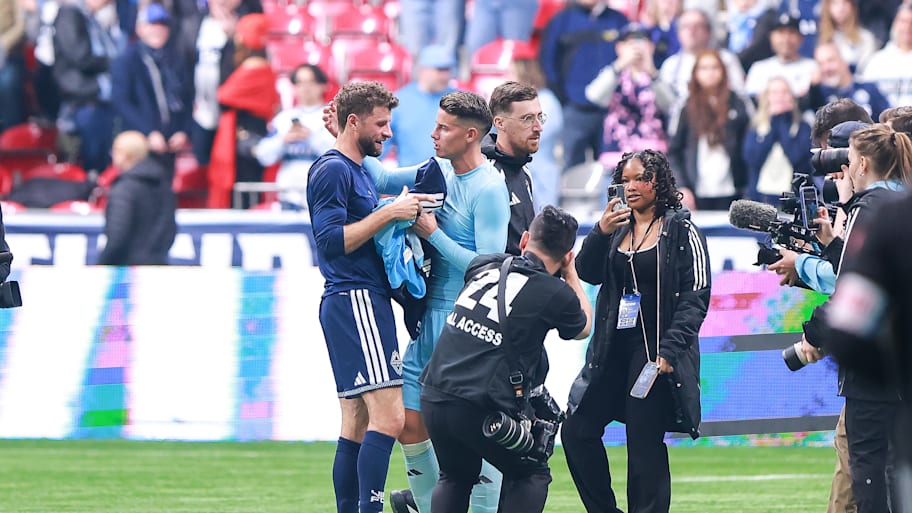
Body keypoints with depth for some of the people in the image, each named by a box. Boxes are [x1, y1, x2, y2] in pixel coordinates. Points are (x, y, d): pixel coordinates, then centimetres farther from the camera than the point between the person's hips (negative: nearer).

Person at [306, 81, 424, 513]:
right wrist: (388, 213, -18)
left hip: (365, 299, 11)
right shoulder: (332, 170, -10)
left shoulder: (358, 170, 21)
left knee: (358, 424, 10)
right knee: (388, 416, -18)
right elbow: (331, 241, -18)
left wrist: (403, 214, 15)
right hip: (354, 300, -11)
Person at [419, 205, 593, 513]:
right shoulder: (556, 293, -3)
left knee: (456, 476, 28)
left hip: (433, 399, 5)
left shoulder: (484, 265, 10)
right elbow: (583, 328, 21)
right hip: (480, 409, -5)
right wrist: (571, 273, 29)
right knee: (532, 475, 18)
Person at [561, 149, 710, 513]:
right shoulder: (618, 228, 13)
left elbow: (696, 298, -8)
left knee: (644, 443, -8)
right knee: (577, 430, 3)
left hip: (656, 350, -6)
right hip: (613, 347, 6)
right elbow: (587, 273, 4)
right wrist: (600, 232, -13)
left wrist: (668, 350, -17)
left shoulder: (681, 231, -4)